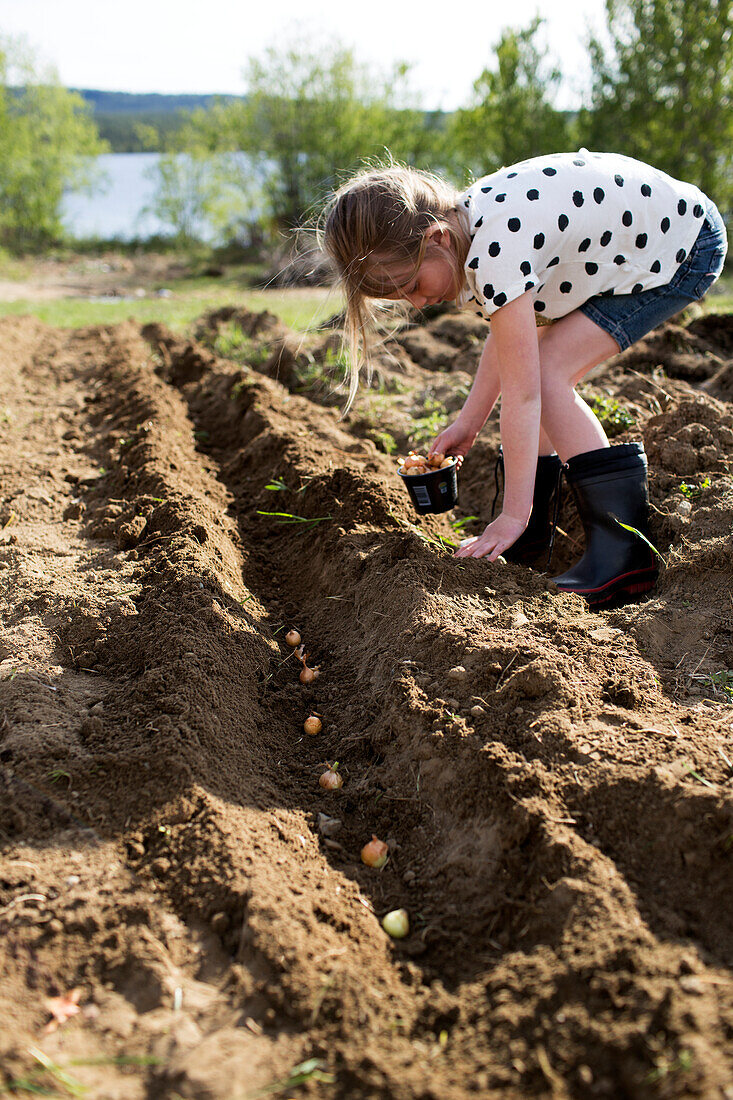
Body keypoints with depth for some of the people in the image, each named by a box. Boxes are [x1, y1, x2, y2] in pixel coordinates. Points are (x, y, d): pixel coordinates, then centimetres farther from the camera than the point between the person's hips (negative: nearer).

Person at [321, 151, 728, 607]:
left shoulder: (496, 253, -34)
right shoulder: (463, 224, -7)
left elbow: (521, 395, -31)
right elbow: (509, 334, 5)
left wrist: (513, 515, -26)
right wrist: (469, 421, 4)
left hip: (686, 245, -9)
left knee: (548, 373, -20)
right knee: (535, 364, 1)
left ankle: (623, 550, -18)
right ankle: (532, 533, 14)